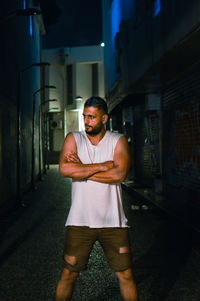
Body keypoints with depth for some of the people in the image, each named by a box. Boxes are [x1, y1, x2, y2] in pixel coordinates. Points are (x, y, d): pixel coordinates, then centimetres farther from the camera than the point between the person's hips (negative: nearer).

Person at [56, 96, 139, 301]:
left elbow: (120, 174, -16)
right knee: (68, 274, 9)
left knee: (126, 275, 8)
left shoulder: (118, 140, 0)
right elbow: (64, 169, -16)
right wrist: (103, 166, -15)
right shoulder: (73, 139, 2)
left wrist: (82, 170, -12)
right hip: (80, 221, 0)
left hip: (112, 221, 0)